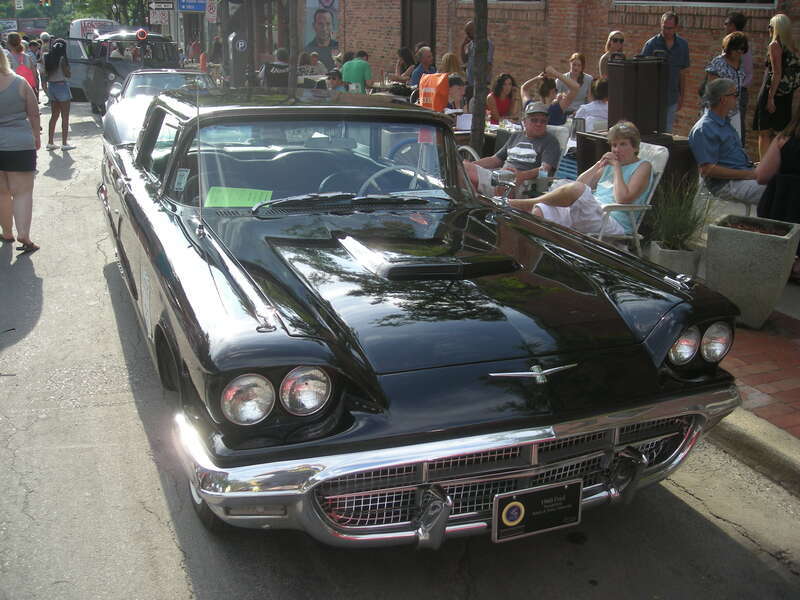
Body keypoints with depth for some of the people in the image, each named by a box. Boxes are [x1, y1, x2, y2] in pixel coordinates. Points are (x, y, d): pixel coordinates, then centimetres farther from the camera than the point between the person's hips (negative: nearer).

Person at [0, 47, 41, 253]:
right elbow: (34, 114, 0)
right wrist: (36, 136, 15)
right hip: (21, 145, -1)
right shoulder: (20, 83, -6)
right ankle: (23, 234, -12)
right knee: (22, 192, 2)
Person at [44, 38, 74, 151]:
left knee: (54, 116, 15)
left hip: (51, 86, 7)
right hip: (61, 86, -7)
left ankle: (50, 142, 15)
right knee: (65, 116, 2)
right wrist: (68, 69, 5)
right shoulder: (62, 59, -15)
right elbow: (67, 74, -11)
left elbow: (46, 73, 6)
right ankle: (64, 143, 2)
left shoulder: (48, 58, 4)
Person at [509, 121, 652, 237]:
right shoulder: (610, 165, 31)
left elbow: (623, 199, -7)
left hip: (613, 223, -8)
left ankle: (525, 204, -25)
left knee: (576, 189, -33)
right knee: (539, 211, -17)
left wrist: (617, 168, -1)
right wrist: (599, 164, 14)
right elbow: (580, 181, 23)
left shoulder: (643, 167, 10)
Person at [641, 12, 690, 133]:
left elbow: (682, 72, 11)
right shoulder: (651, 44, -7)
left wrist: (682, 96, 12)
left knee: (667, 131, 8)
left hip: (672, 98, 3)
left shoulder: (683, 45, 4)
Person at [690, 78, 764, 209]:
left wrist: (753, 167, 9)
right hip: (726, 184, -10)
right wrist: (747, 174, -18)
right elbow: (708, 169, -21)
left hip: (743, 174, 10)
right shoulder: (703, 129, -14)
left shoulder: (725, 122, 20)